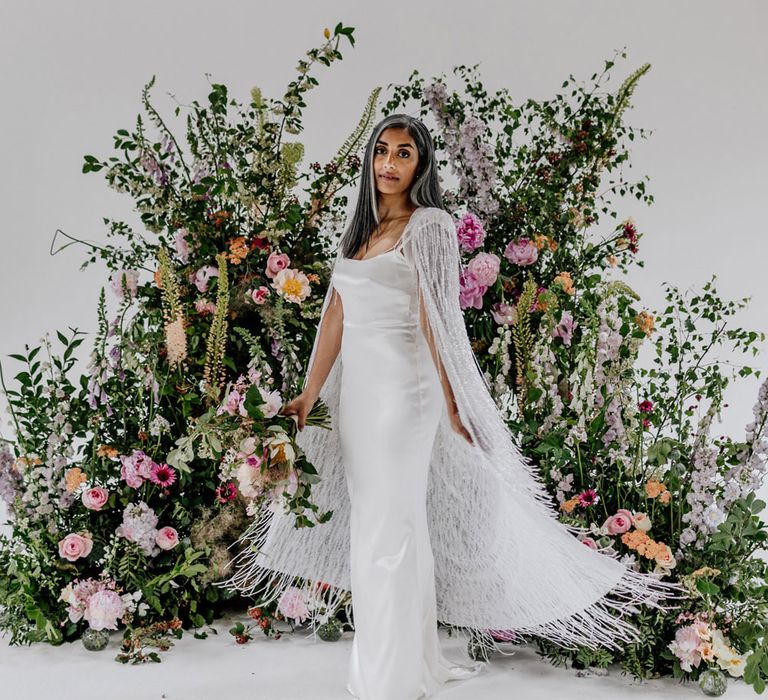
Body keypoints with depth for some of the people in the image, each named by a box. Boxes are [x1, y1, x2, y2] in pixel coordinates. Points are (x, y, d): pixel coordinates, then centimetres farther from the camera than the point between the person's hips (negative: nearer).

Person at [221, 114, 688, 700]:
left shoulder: (430, 224, -4)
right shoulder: (359, 229, 16)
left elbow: (435, 318, -10)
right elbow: (335, 316, 12)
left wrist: (452, 405, -12)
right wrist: (309, 396, 8)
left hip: (402, 388, -7)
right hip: (354, 388, 8)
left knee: (388, 528, -5)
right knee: (367, 520, 11)